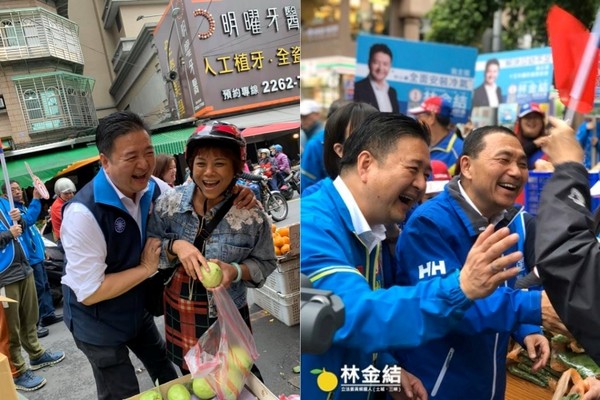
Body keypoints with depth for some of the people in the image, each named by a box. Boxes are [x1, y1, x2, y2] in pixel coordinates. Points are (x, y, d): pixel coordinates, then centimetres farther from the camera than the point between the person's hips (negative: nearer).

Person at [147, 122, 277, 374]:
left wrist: (236, 271, -27)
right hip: (179, 314, 3)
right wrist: (175, 246, -25)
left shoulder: (250, 212, -17)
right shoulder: (170, 202, -10)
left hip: (227, 317, -2)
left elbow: (265, 262, -8)